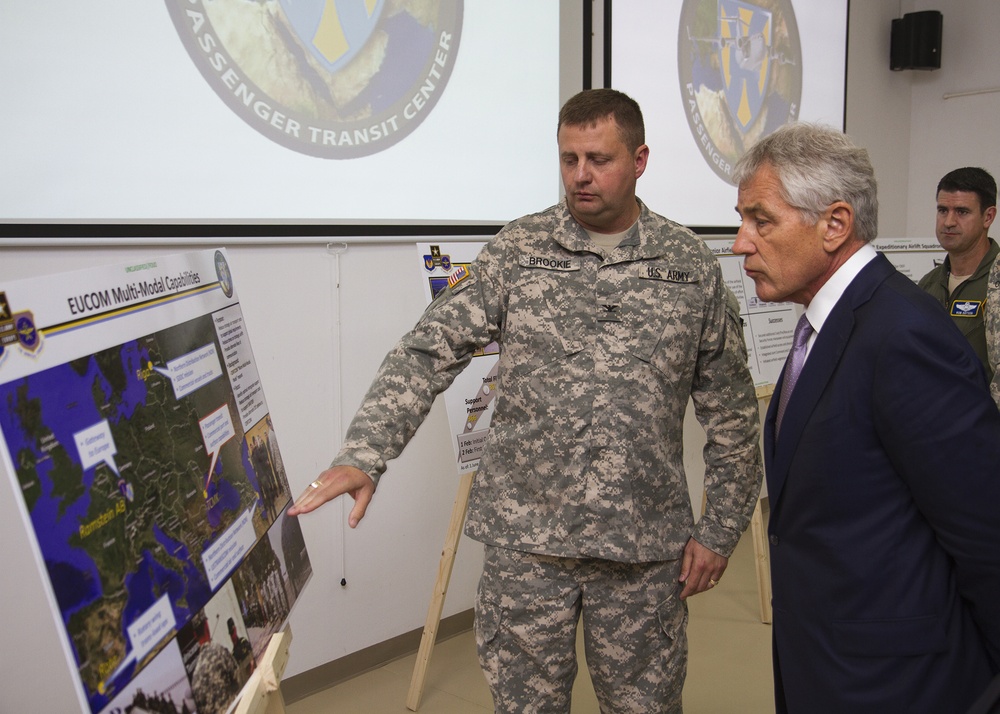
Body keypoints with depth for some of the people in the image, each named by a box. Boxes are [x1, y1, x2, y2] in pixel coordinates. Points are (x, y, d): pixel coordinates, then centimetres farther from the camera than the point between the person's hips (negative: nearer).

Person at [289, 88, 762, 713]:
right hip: (525, 541, 0)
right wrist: (363, 455, -20)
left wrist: (720, 529, 3)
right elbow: (430, 353, -8)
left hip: (646, 546, 1)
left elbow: (731, 410, 5)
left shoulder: (693, 266, 1)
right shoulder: (517, 252, -1)